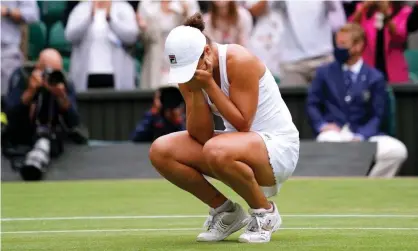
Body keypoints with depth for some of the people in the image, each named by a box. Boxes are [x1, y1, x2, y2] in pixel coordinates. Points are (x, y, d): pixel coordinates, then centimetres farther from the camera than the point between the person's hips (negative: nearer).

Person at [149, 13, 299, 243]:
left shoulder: (240, 61, -21)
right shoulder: (188, 75, -3)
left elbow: (242, 124, -24)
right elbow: (200, 136, -8)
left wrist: (209, 85, -25)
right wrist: (196, 91, -21)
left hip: (277, 145, -7)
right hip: (238, 144, 7)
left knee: (216, 151, -39)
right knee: (160, 151, -11)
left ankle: (265, 211, -11)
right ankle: (226, 212, 5)